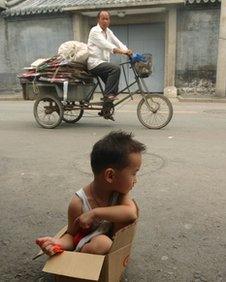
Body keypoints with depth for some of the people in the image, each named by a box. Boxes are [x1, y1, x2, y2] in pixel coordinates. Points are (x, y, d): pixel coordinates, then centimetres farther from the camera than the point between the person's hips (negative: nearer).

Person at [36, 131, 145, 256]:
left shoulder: (119, 191, -14)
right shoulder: (79, 202, -24)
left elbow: (132, 214, -33)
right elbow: (71, 235, -12)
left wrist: (95, 213, -36)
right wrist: (59, 242, -36)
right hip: (87, 246, -3)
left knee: (126, 213, -23)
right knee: (102, 243, -38)